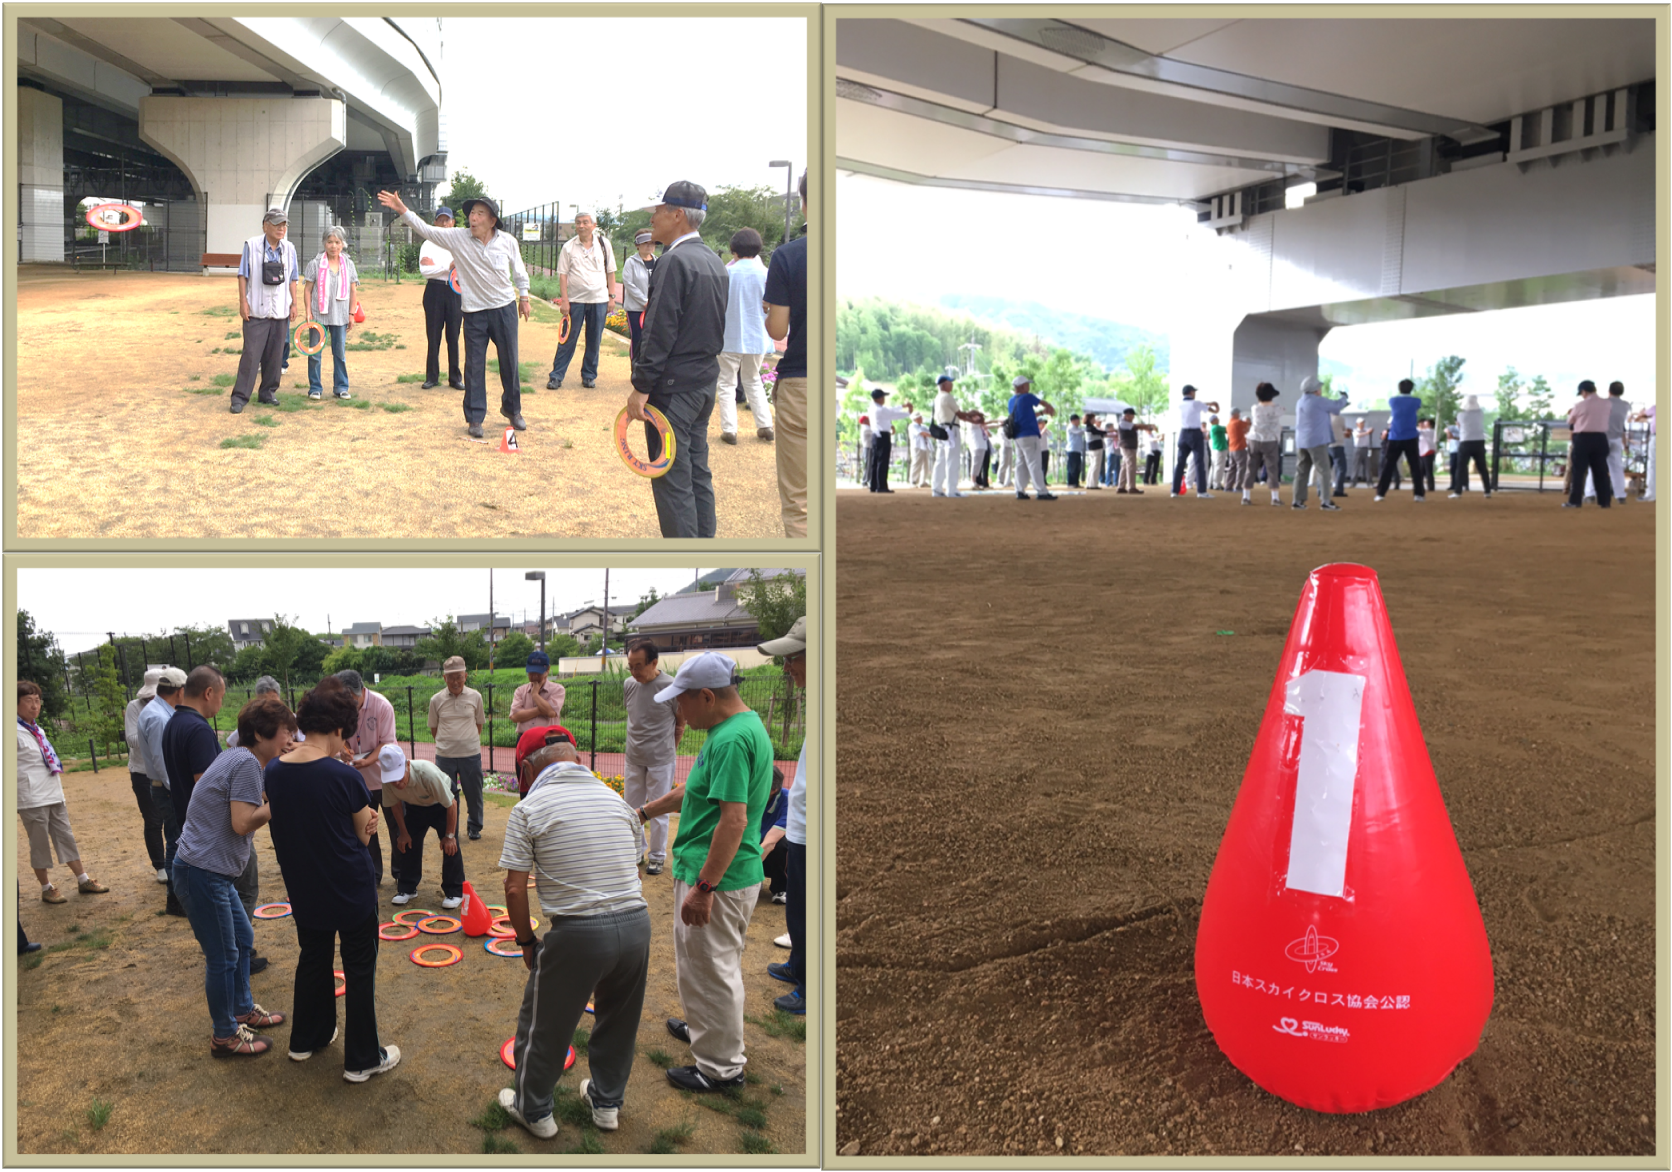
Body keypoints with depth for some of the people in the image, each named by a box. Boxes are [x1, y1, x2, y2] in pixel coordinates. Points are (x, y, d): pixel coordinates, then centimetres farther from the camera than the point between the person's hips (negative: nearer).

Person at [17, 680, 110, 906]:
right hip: (32, 800, -8)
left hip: (54, 796, 8)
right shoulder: (17, 732, -12)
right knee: (40, 843, 3)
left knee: (66, 837, 12)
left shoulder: (37, 730, 14)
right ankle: (46, 889, 14)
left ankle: (83, 880, 19)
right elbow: (22, 768, -18)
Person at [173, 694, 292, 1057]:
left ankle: (243, 1010, 38)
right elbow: (242, 823, -24)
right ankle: (225, 1036, 16)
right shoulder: (247, 763, -20)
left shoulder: (238, 758, 11)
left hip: (215, 871, 10)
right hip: (203, 872, -10)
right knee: (223, 956, 2)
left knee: (243, 939, 22)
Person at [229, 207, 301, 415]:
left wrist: (295, 304, 6)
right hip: (256, 311, -4)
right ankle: (240, 397, -4)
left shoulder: (289, 249, 7)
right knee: (251, 354, -7)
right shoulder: (251, 245, -3)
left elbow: (293, 279, 12)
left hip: (281, 311, 4)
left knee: (275, 356, 8)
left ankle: (268, 392, 21)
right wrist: (243, 302, -7)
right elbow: (243, 275, -1)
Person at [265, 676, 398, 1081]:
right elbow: (364, 835, -12)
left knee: (312, 958, 26)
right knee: (359, 971, 10)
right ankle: (362, 1059, 20)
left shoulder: (274, 771, -7)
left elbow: (287, 823, 5)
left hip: (304, 890, 6)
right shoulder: (344, 778, -24)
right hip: (351, 891, -5)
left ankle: (306, 1039, 42)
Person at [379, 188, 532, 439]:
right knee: (474, 365, 1)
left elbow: (519, 271, 10)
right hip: (474, 312, 0)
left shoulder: (508, 241, -4)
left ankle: (512, 409, 28)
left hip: (504, 308, 0)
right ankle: (474, 417, 10)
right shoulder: (458, 238, -6)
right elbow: (425, 230, -7)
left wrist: (524, 297, 14)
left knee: (509, 362, 8)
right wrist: (401, 210, -17)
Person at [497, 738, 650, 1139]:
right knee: (619, 1019, 25)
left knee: (543, 1024, 19)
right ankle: (607, 1102, 42)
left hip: (577, 933, -4)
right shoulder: (615, 798, 10)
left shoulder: (528, 808, -2)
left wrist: (526, 941, 8)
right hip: (636, 923, 4)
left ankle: (533, 1110, 36)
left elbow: (515, 888, -5)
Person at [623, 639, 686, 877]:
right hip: (633, 759, 5)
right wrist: (636, 745, 12)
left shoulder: (671, 687, -16)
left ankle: (657, 856, 19)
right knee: (631, 808, 14)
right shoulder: (629, 684, -1)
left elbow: (680, 724, -3)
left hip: (661, 761, -5)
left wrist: (666, 750, 4)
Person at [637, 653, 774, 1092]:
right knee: (707, 963, 27)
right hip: (718, 875, 10)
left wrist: (704, 887, -26)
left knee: (711, 971, 5)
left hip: (717, 880, -10)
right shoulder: (743, 727, 9)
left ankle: (721, 1068, 19)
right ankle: (704, 1028, 47)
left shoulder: (732, 740, -24)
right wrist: (646, 811, 31)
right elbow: (697, 790, 23)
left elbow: (734, 820, -29)